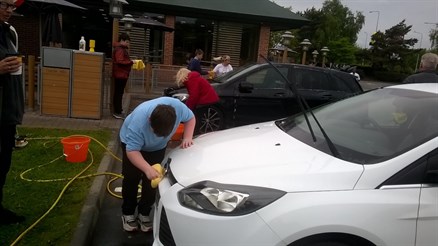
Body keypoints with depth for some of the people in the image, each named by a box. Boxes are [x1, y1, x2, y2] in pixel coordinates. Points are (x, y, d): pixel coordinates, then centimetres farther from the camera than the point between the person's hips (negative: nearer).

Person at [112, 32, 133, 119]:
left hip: (122, 74, 10)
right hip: (120, 74, -10)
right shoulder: (119, 49, -14)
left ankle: (118, 109, 24)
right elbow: (120, 62, -23)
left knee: (119, 92, 15)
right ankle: (117, 112, -5)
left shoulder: (122, 49, 19)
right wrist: (131, 62, -20)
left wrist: (130, 62, 11)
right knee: (118, 93, -8)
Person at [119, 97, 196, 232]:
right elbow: (132, 151, -37)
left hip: (158, 147, 3)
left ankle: (144, 213, 17)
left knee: (152, 179, 0)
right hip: (131, 142, -3)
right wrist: (147, 169, -50)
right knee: (131, 179, -1)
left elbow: (190, 118, -14)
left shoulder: (177, 106, -36)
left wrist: (187, 137, -28)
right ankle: (127, 213, 19)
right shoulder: (137, 122, -44)